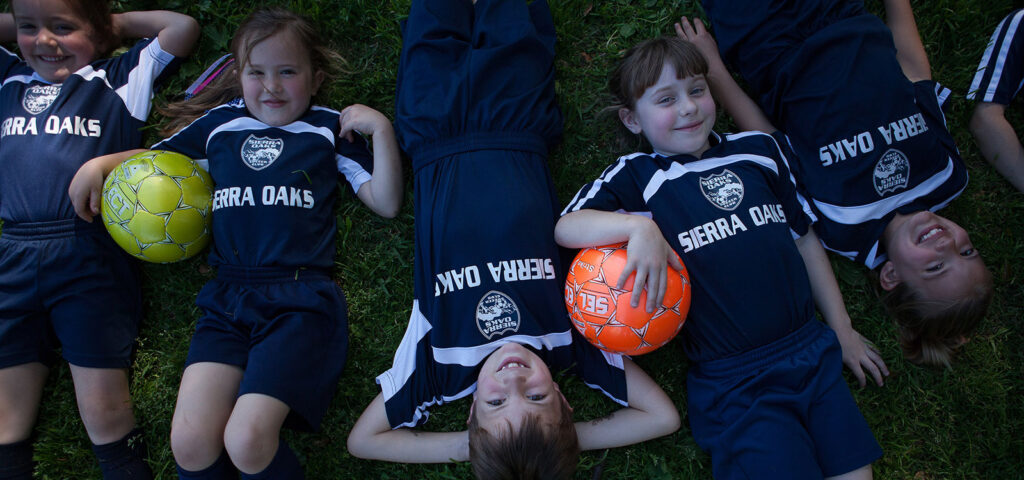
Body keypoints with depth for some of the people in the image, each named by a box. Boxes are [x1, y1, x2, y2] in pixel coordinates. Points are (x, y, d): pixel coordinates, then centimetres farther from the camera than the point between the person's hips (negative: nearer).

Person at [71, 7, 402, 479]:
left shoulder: (330, 127, 14)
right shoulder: (221, 123, 20)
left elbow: (386, 203, 8)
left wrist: (381, 129, 0)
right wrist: (101, 163, 13)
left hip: (300, 298, -3)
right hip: (227, 298, 3)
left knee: (248, 441, -22)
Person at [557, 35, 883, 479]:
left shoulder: (760, 151, 11)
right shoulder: (636, 176, 0)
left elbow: (805, 240, 18)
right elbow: (565, 228, -13)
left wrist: (842, 329, 20)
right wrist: (638, 226, -30)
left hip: (812, 351, 4)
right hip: (733, 382, -4)